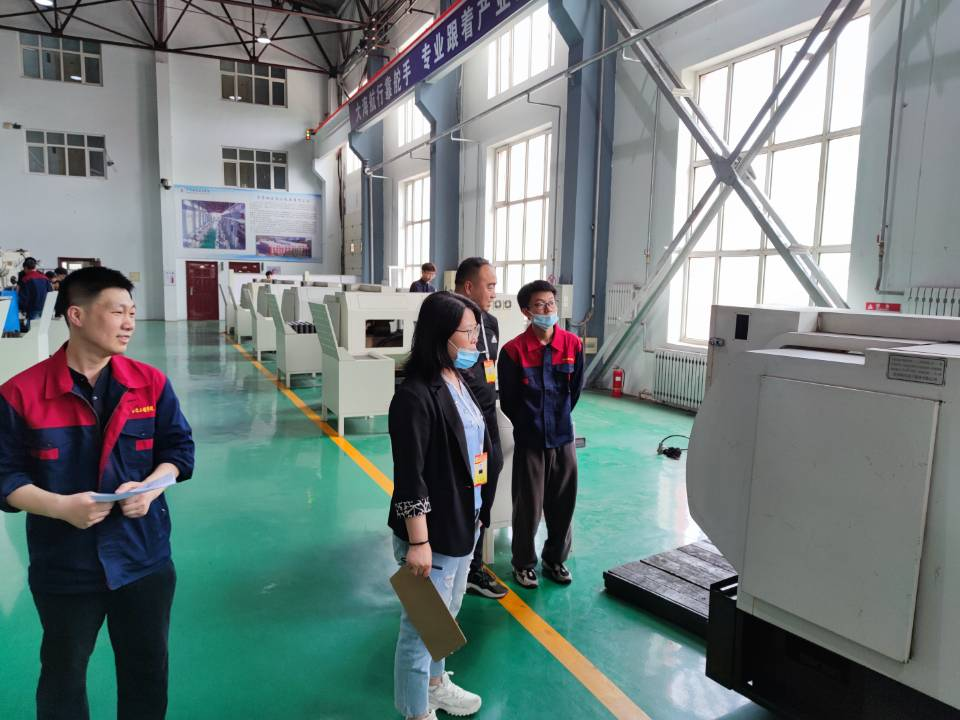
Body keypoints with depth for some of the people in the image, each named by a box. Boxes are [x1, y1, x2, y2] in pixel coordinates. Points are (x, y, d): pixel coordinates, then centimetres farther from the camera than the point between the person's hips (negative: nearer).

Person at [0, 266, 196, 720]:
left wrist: (149, 487, -17)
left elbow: (178, 449, 1)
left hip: (144, 559, 2)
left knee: (148, 669, 18)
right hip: (63, 566, -1)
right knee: (63, 675, 20)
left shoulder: (150, 383, -5)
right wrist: (60, 506, -23)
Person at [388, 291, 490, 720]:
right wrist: (418, 542, -20)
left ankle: (436, 684, 49)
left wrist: (477, 514, 16)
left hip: (463, 525, 9)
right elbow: (409, 478, -22)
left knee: (446, 616, 26)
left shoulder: (461, 383, 5)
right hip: (433, 533, -9)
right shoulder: (415, 395, -22)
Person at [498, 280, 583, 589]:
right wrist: (529, 424, 8)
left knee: (563, 504, 13)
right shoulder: (513, 350, -13)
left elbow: (575, 389, 9)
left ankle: (555, 558, 34)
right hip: (529, 440, -3)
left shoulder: (573, 344, -4)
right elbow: (507, 400, -3)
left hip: (563, 437, 3)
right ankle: (524, 563, 27)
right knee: (528, 506, 7)